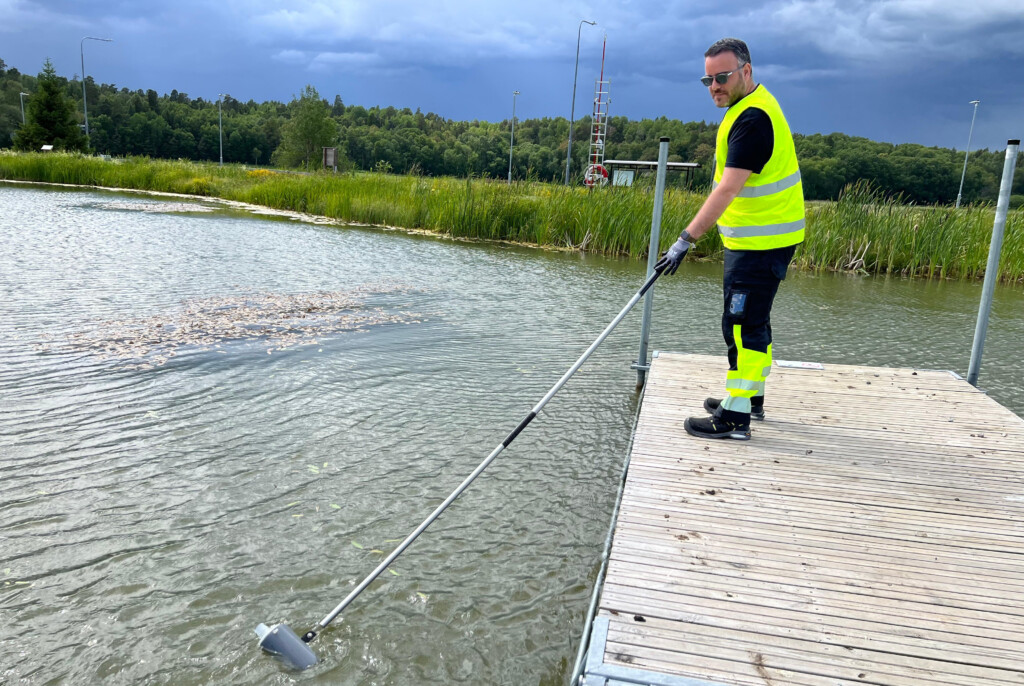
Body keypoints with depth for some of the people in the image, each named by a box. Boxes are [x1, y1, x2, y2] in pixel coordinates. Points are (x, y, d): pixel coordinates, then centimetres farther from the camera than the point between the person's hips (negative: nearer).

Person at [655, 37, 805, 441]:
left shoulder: (752, 119, -21)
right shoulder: (752, 105, 14)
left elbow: (728, 189, -30)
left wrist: (687, 239, -33)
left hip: (761, 241, -11)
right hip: (755, 237, 11)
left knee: (743, 324, -8)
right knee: (752, 321, 18)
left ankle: (735, 417, -3)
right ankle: (751, 398, 31)